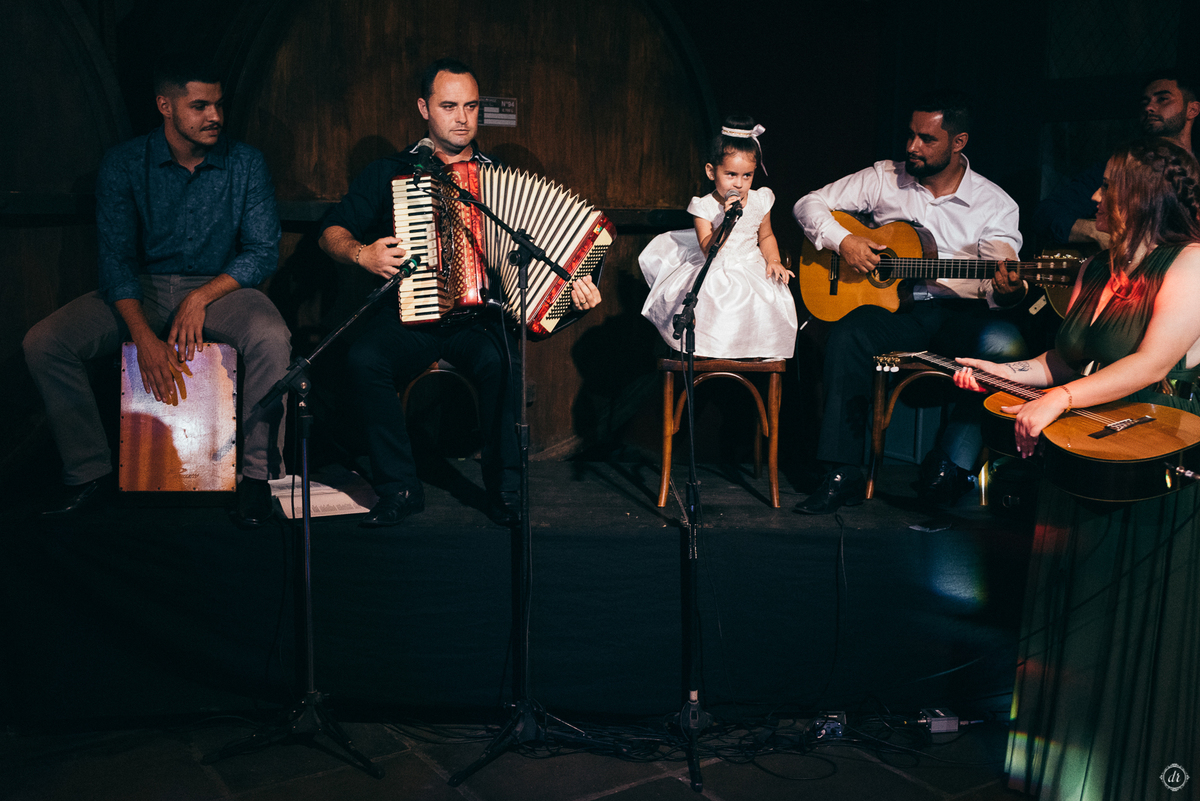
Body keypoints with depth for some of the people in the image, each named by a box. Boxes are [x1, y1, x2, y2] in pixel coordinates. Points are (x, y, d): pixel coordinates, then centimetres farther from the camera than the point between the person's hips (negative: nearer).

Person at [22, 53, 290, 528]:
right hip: (140, 292, 2)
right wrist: (144, 336, -24)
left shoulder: (245, 163, -3)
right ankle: (89, 472, -5)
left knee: (271, 340, -35)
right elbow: (116, 257, -8)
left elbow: (263, 252, -6)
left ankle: (257, 474, -19)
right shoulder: (123, 164, -3)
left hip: (219, 288, -1)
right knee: (43, 343, -20)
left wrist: (200, 298, -21)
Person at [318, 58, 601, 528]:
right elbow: (331, 233, 12)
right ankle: (399, 489, -16)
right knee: (365, 359, -31)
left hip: (480, 318, 0)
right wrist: (362, 253, -10)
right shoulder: (389, 173, 14)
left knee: (500, 361, -34)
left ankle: (505, 490, -14)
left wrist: (573, 289, -5)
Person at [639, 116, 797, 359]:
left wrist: (774, 260, -2)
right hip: (714, 273, -2)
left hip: (751, 268, 2)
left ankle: (752, 348, 0)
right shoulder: (705, 207, -10)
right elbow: (708, 251, -17)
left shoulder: (760, 202, 0)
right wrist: (726, 220, -29)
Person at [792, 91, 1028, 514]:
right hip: (894, 305, 1)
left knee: (1006, 344, -34)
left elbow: (998, 282, -5)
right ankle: (843, 476, -26)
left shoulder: (995, 203, 4)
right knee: (847, 337, -32)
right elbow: (810, 204, 9)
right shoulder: (884, 178, 8)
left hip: (960, 310, 0)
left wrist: (1007, 290, -31)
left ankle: (949, 466, -23)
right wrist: (843, 241, -10)